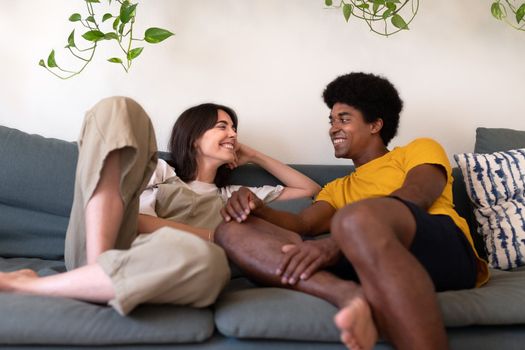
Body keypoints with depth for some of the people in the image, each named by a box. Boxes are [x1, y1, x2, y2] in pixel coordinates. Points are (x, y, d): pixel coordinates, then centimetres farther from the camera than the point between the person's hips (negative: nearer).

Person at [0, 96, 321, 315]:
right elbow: (138, 220, 2)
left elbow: (311, 190, 35)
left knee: (206, 258, -41)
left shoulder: (231, 196, 30)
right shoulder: (161, 172, 24)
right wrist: (214, 236, -7)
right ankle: (99, 269, -23)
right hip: (98, 252, -1)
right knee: (119, 109, -11)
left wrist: (255, 156, 34)